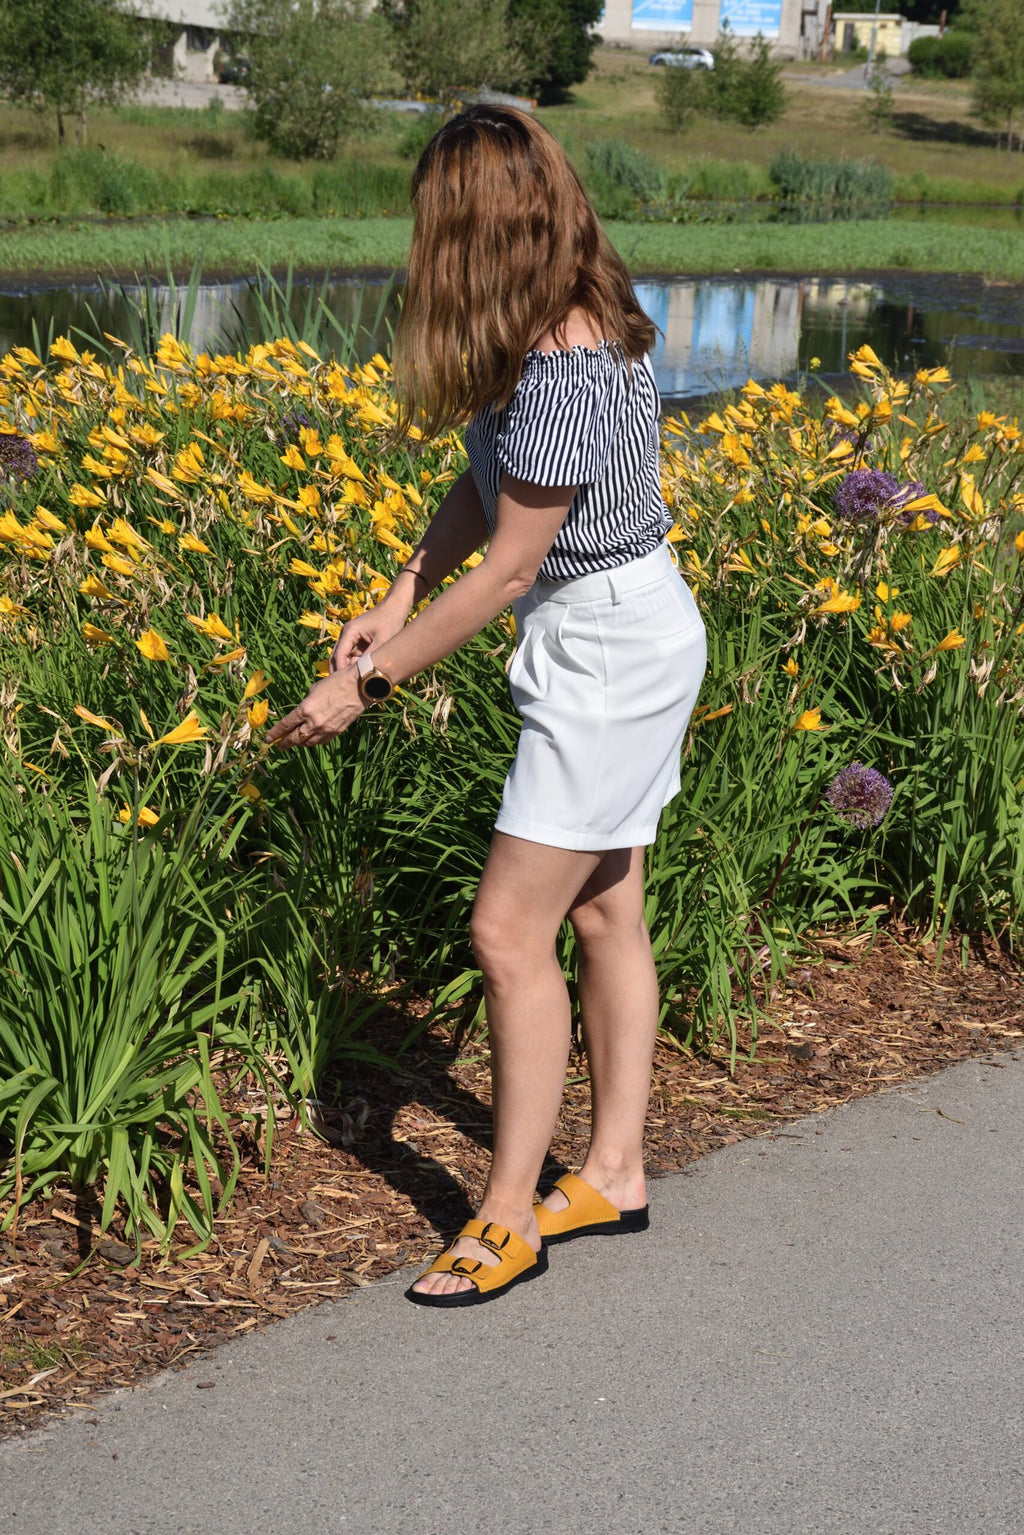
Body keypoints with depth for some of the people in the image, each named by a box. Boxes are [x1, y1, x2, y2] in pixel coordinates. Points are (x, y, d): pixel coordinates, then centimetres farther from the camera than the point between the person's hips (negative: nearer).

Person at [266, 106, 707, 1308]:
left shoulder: (569, 369, -28)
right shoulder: (546, 332, 1)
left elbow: (506, 568, -25)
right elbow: (483, 492, 8)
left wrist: (365, 685, -18)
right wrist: (395, 604, -2)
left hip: (612, 654, -10)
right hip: (617, 639, 10)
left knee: (511, 932, -6)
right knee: (603, 914, 16)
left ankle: (508, 1221, 5)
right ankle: (614, 1175, 27)